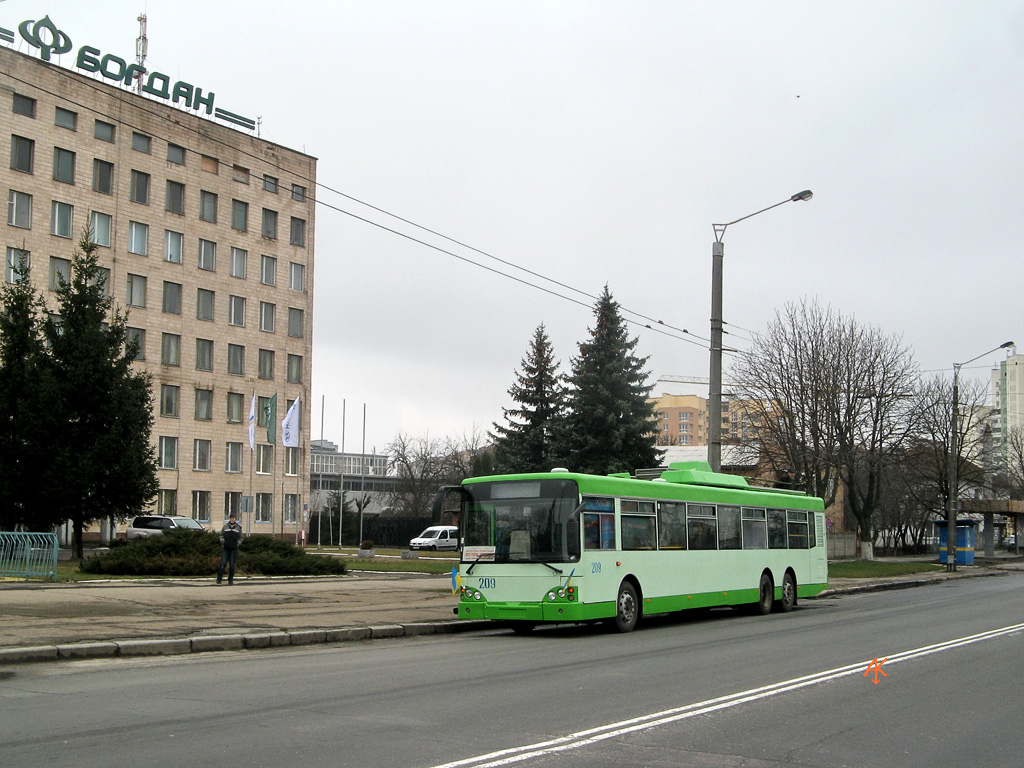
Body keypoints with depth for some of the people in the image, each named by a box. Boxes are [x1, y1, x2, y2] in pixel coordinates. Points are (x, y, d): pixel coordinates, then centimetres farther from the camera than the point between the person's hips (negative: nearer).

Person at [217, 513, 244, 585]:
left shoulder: (238, 527, 6)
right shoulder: (225, 526, 6)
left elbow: (240, 538, 12)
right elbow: (221, 535, 15)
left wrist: (237, 543, 0)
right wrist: (222, 541, 1)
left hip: (234, 549, 0)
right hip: (225, 548, 0)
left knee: (232, 565, 3)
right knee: (223, 563, -7)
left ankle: (230, 579, 9)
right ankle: (219, 578, -3)